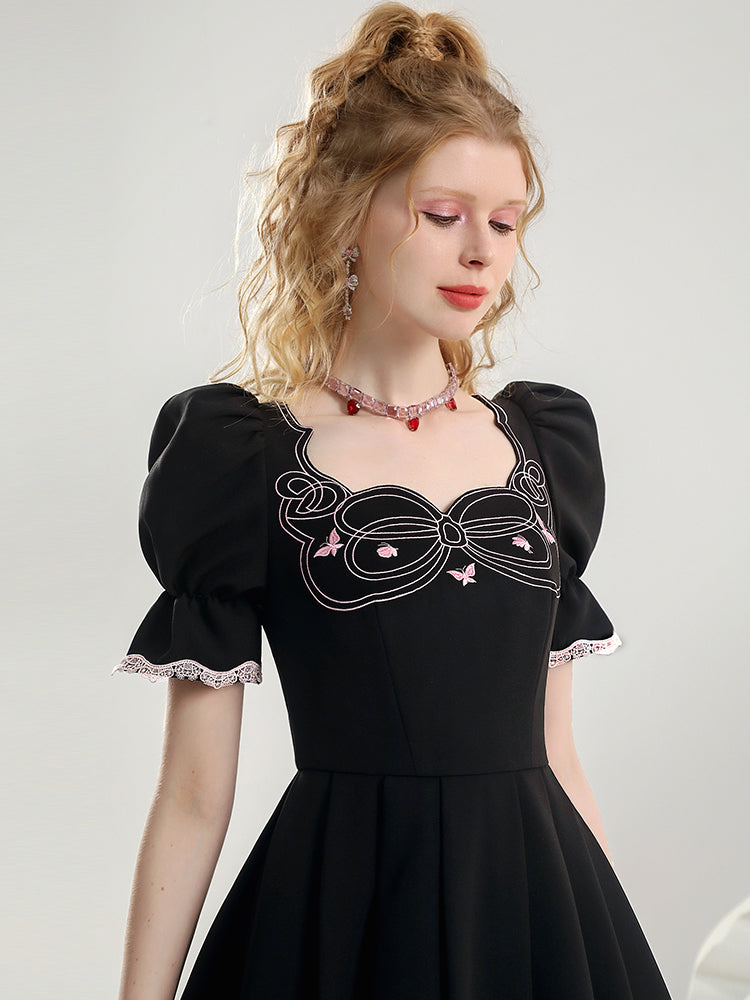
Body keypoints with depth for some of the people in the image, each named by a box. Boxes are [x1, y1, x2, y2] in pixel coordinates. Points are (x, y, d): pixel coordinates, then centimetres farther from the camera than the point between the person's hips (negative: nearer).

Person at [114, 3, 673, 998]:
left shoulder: (545, 438, 9)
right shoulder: (245, 452, -5)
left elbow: (552, 753, 13)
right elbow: (195, 796, -4)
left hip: (543, 913, 4)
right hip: (345, 918, -4)